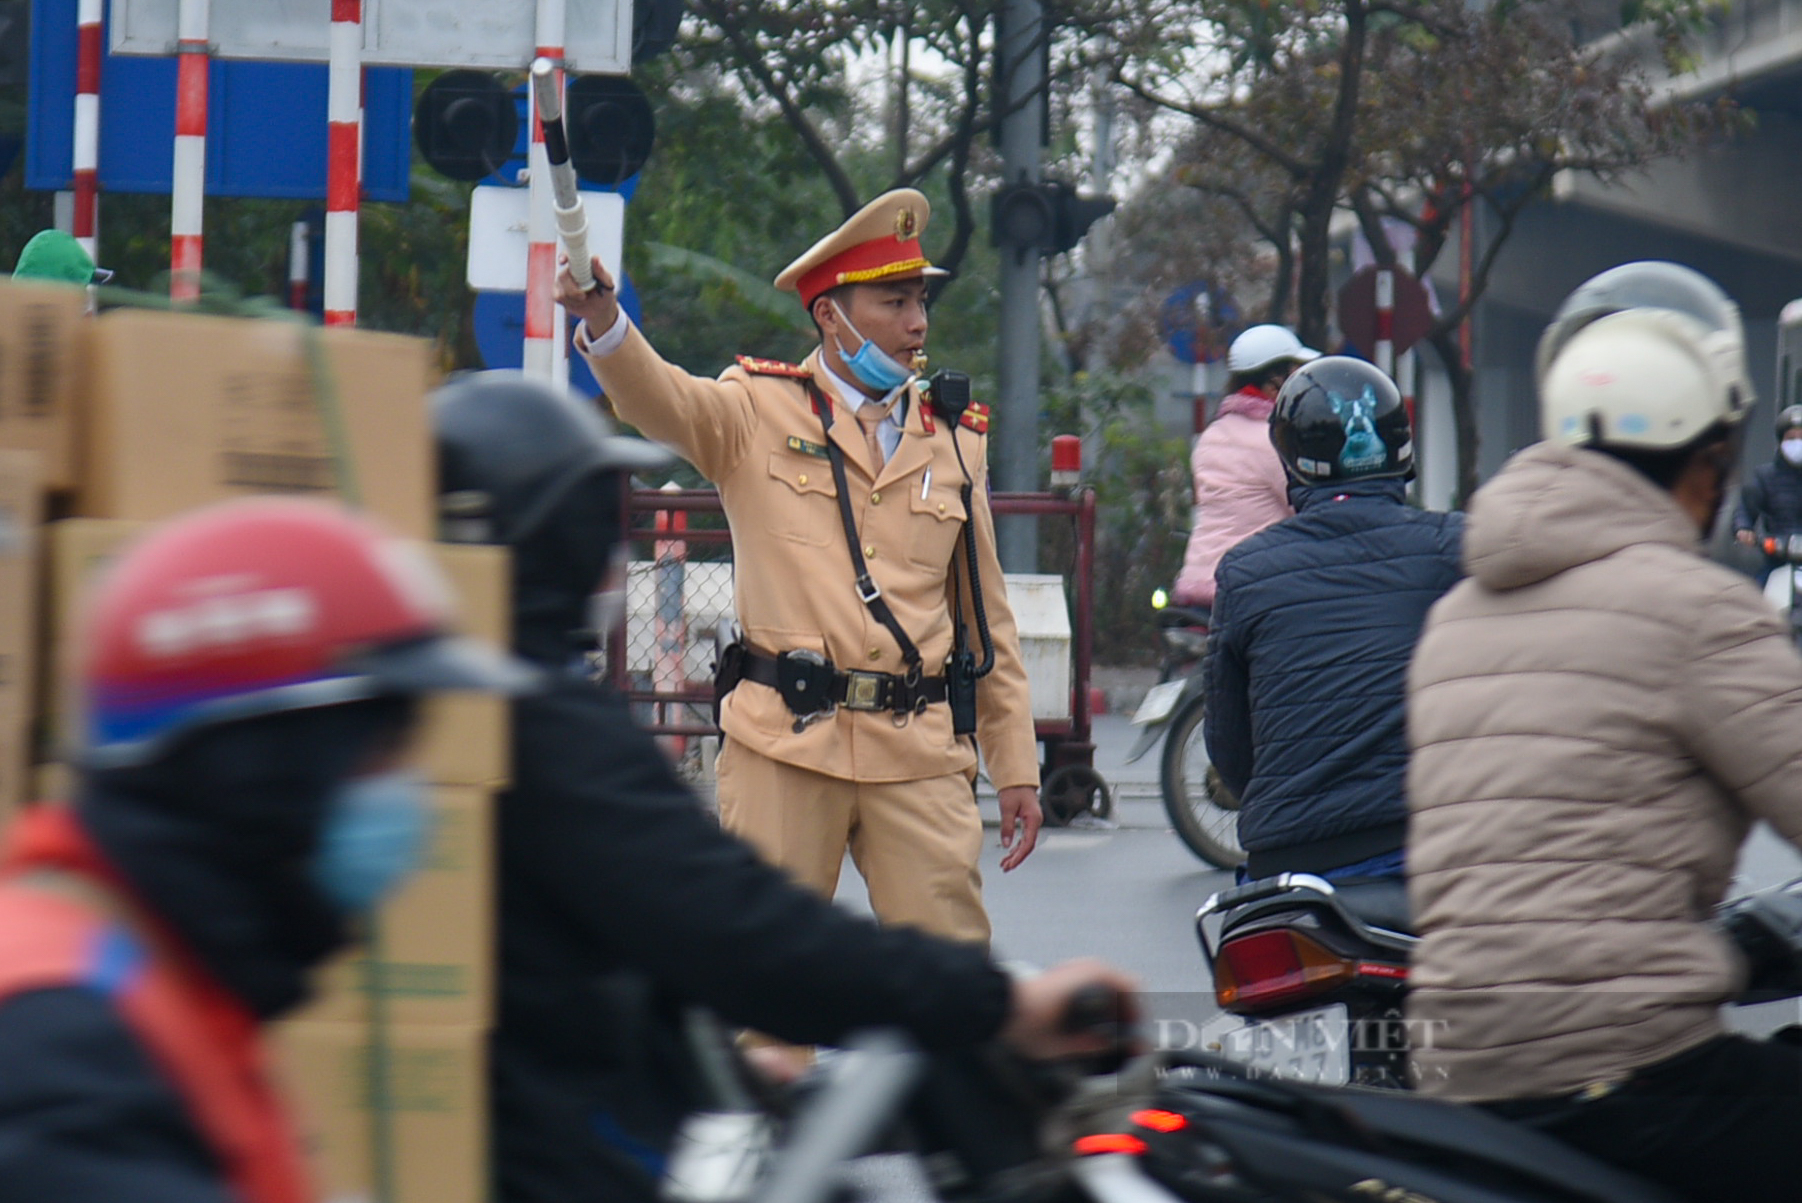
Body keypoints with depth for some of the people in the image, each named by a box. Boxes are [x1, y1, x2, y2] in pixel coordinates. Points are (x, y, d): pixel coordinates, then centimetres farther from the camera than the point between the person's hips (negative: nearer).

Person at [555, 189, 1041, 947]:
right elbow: (658, 400, -15)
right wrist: (602, 321, -36)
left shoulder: (954, 442, 15)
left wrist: (1016, 766, 14)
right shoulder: (759, 415, 5)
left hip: (920, 753, 3)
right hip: (784, 743, -2)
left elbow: (988, 616, 17)